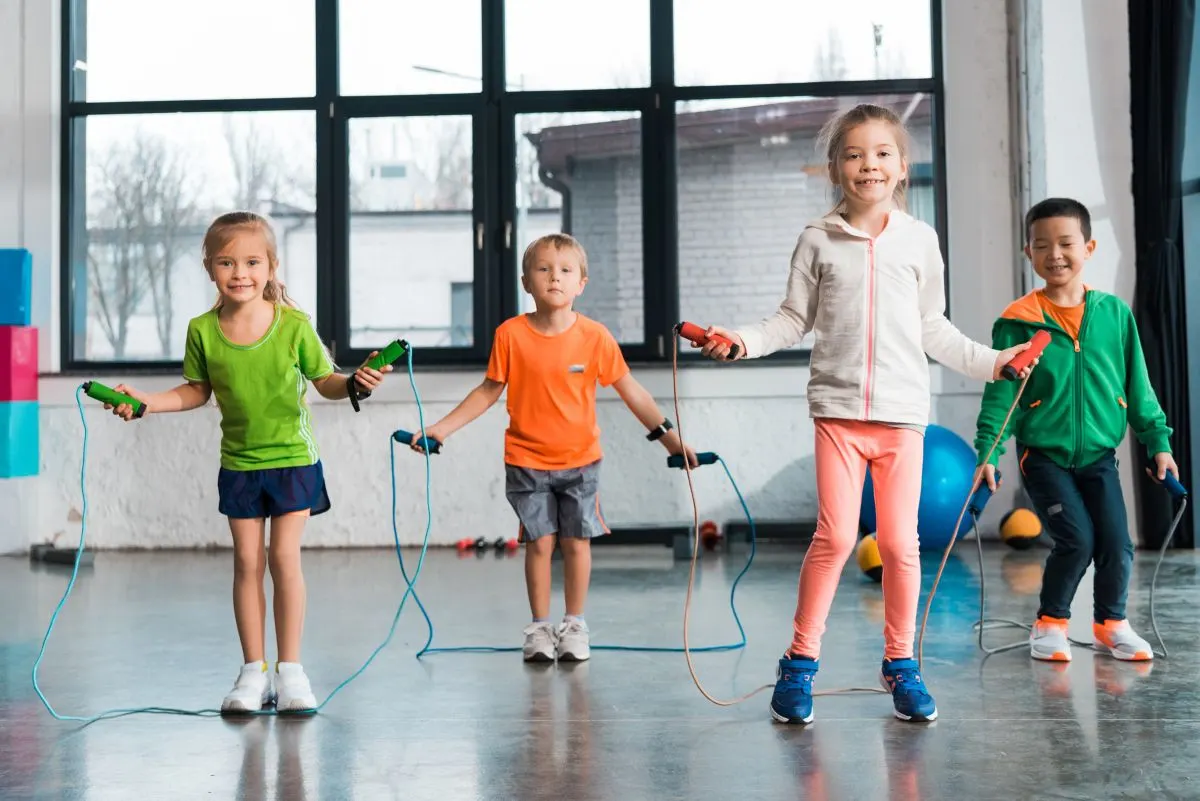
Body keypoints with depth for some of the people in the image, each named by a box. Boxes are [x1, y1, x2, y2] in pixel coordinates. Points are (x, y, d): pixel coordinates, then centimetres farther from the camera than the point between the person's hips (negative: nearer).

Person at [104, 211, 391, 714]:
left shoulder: (294, 325, -13)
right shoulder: (203, 330, -6)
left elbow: (325, 381, -4)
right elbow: (197, 391, 7)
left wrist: (355, 382, -24)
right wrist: (146, 401, -4)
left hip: (293, 459, -2)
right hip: (238, 464, 3)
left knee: (284, 557, -5)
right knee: (247, 562, 6)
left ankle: (290, 669, 6)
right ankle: (253, 671, 16)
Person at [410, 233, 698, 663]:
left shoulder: (595, 336, -8)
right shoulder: (510, 334, -8)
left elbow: (630, 390, -1)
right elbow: (489, 390, 3)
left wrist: (669, 435, -2)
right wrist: (443, 427, 0)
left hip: (580, 459, 1)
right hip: (527, 461, 0)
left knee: (576, 542, 5)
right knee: (539, 542, 2)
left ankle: (574, 625, 20)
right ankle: (539, 627, 17)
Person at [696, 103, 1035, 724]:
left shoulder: (919, 239, 8)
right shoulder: (818, 239, 4)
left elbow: (933, 328, 16)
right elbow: (795, 319, 8)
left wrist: (989, 361, 14)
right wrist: (744, 341, -7)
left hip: (903, 411, 2)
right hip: (839, 407, -2)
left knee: (900, 542, 4)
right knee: (836, 535, -9)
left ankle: (901, 662, 21)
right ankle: (800, 661, 6)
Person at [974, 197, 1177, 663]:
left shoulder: (1114, 314, 3)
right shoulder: (1017, 322, -5)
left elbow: (1137, 386, 9)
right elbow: (999, 394, -5)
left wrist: (1158, 442, 8)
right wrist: (988, 452, -14)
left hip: (1098, 454, 3)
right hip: (1044, 455, -3)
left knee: (1117, 545, -3)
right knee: (1076, 540, -14)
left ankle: (1110, 625, 23)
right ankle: (1050, 624, 11)